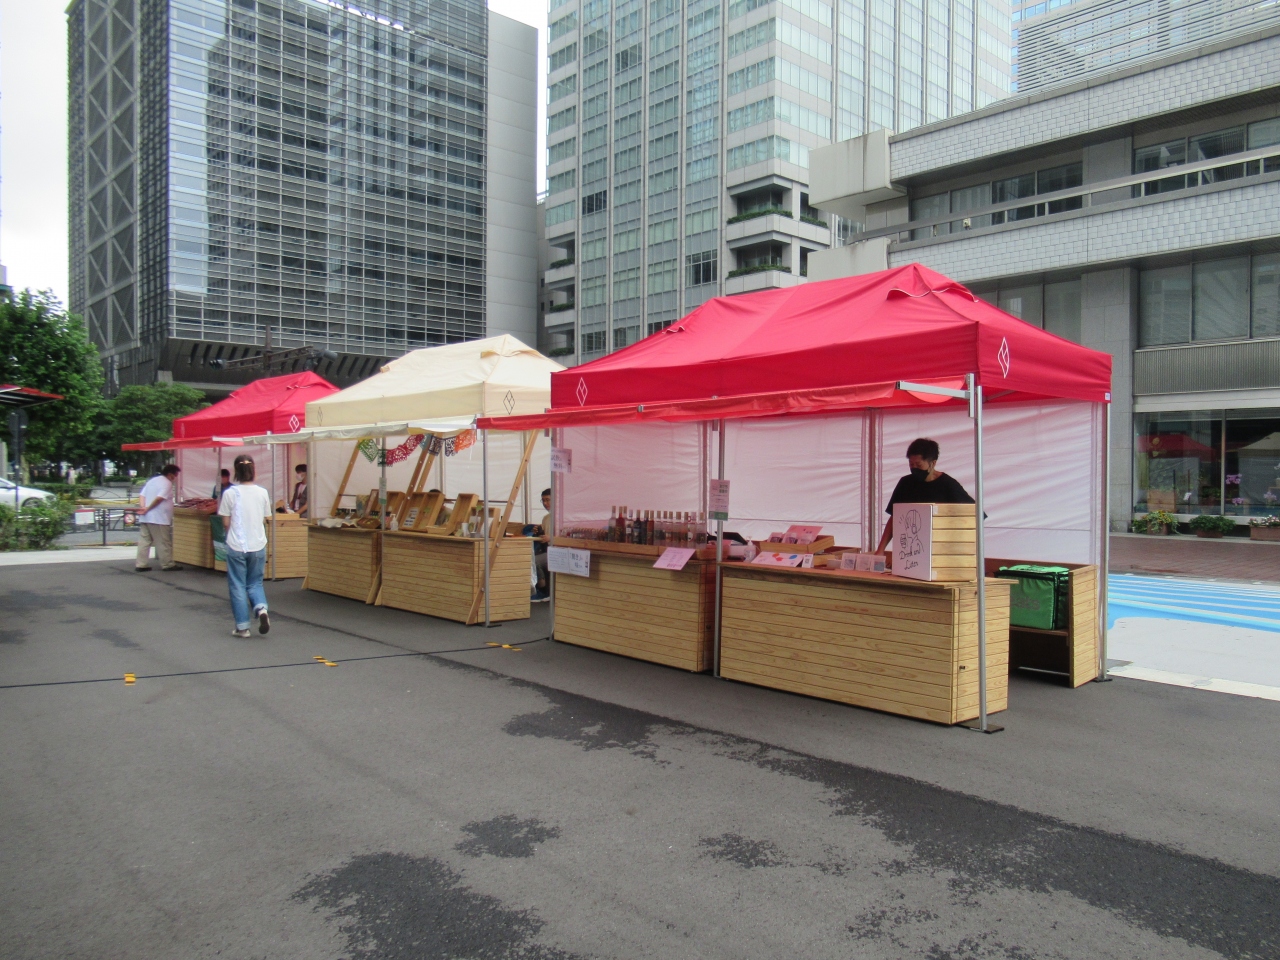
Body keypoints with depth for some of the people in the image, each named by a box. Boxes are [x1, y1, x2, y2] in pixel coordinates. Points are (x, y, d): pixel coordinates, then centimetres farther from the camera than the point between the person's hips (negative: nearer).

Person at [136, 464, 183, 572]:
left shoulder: (152, 480, 19)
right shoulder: (167, 483, -9)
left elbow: (142, 496, 12)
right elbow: (159, 498, -22)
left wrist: (143, 507, -1)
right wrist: (148, 508, -14)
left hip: (145, 518, 8)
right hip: (158, 518, -8)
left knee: (144, 541, 9)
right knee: (164, 543, -1)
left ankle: (141, 564, 9)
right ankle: (167, 564, 4)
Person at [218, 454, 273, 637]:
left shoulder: (230, 493, -9)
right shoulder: (262, 493, -3)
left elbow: (226, 522, -3)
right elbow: (265, 520, 5)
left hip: (236, 546, -2)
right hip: (258, 546, 2)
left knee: (237, 585, 9)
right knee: (255, 583, 17)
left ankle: (242, 627, 11)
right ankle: (261, 608, -10)